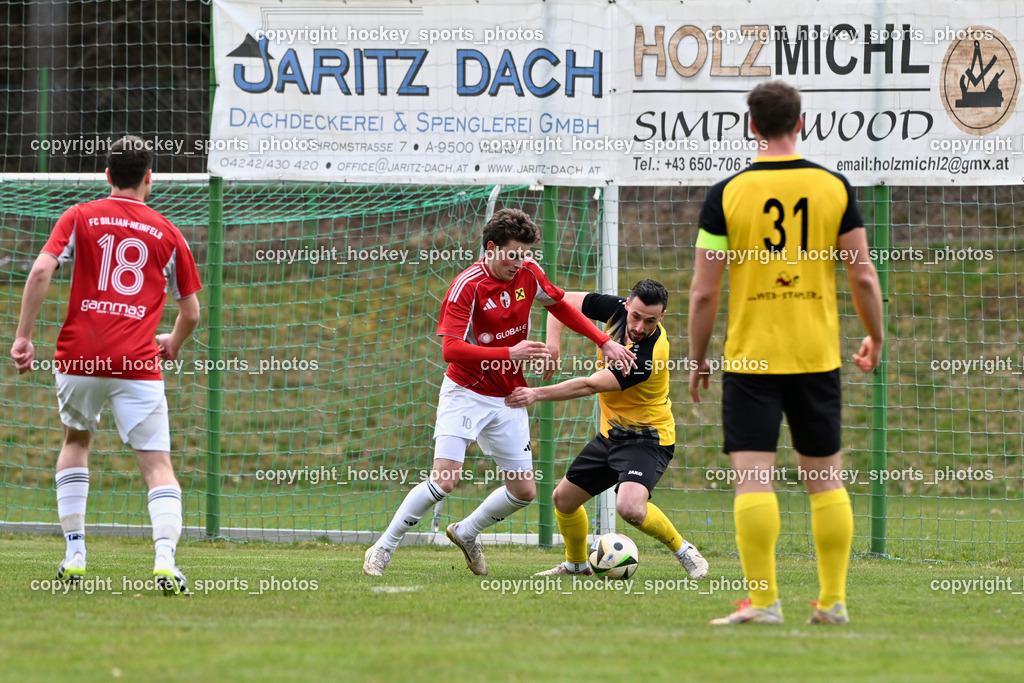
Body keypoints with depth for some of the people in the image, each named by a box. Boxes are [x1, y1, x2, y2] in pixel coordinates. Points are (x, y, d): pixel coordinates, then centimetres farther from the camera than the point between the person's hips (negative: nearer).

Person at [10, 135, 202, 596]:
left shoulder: (80, 218, 8)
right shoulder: (166, 234, 9)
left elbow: (41, 270, -7)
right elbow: (191, 312, 14)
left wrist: (23, 336, -3)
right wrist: (173, 343, 35)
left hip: (79, 357, 1)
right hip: (138, 363, -1)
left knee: (76, 441, 25)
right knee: (157, 464, -2)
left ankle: (74, 554, 20)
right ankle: (165, 559, -23)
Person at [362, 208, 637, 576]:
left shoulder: (528, 273, -3)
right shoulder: (466, 286, -20)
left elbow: (561, 307, 16)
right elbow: (451, 349, -28)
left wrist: (604, 342, 9)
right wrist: (510, 353, -35)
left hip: (508, 400, 6)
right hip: (465, 393, -6)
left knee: (524, 491, 5)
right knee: (444, 479, -20)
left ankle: (467, 533, 30)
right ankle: (383, 549, -6)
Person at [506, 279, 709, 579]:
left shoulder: (647, 355, -31)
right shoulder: (617, 310, -10)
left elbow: (589, 386, -31)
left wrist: (536, 394, -30)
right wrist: (552, 343, -15)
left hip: (647, 439, -8)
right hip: (611, 434, 8)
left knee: (630, 507, -32)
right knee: (563, 498, 14)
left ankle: (684, 552, -7)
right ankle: (576, 564, 40)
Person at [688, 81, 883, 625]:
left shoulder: (727, 193, -5)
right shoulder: (834, 188, 1)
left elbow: (703, 290, -5)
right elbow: (863, 276, 1)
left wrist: (696, 357, 7)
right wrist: (875, 340, 16)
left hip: (750, 356, -3)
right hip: (818, 355, 3)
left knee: (752, 477, -3)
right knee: (825, 478, 11)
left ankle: (762, 599, -9)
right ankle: (833, 600, 12)